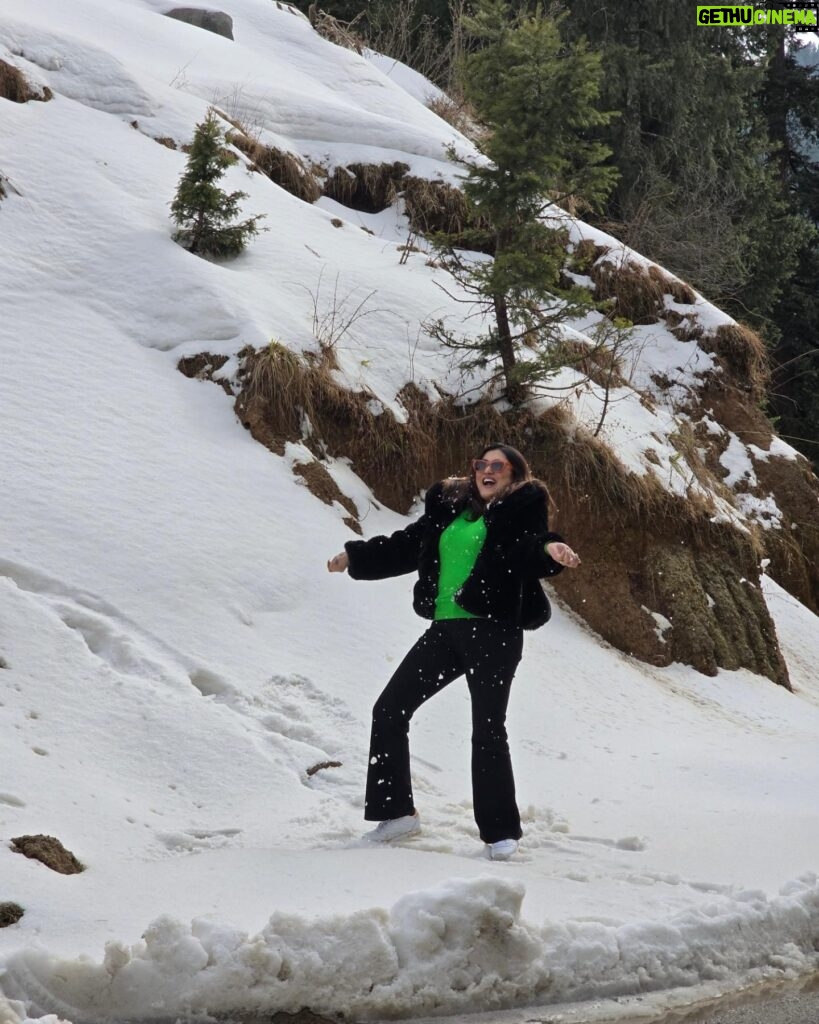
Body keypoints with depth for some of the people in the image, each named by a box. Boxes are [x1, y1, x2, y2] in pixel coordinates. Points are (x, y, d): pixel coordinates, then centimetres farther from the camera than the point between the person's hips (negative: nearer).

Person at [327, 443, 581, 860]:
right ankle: (394, 812, 16)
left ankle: (501, 832, 6)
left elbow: (531, 548, -14)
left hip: (494, 631, -7)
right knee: (389, 711, 7)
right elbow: (407, 545, 24)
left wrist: (549, 549, -36)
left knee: (487, 731, -7)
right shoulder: (450, 506, 16)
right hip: (445, 629, 7)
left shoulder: (522, 507, 1)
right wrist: (355, 556, 26)